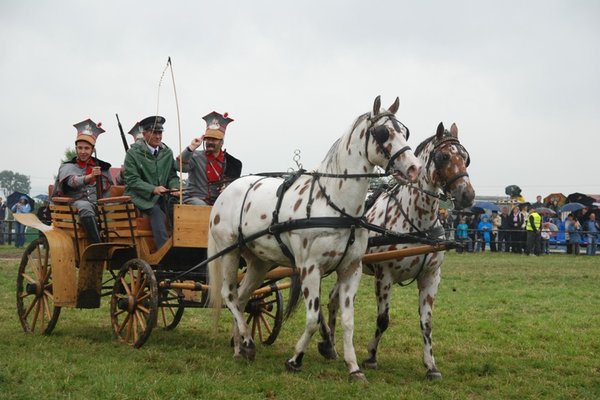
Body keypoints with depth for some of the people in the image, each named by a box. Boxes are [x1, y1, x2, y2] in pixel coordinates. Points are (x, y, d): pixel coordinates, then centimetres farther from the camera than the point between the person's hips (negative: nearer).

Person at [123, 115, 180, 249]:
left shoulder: (167, 152, 12)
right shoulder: (133, 153, -3)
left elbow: (172, 175, 14)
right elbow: (132, 180, -9)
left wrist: (174, 187, -10)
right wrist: (153, 189, -21)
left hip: (162, 195, 5)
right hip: (141, 196, -5)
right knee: (156, 212, -30)